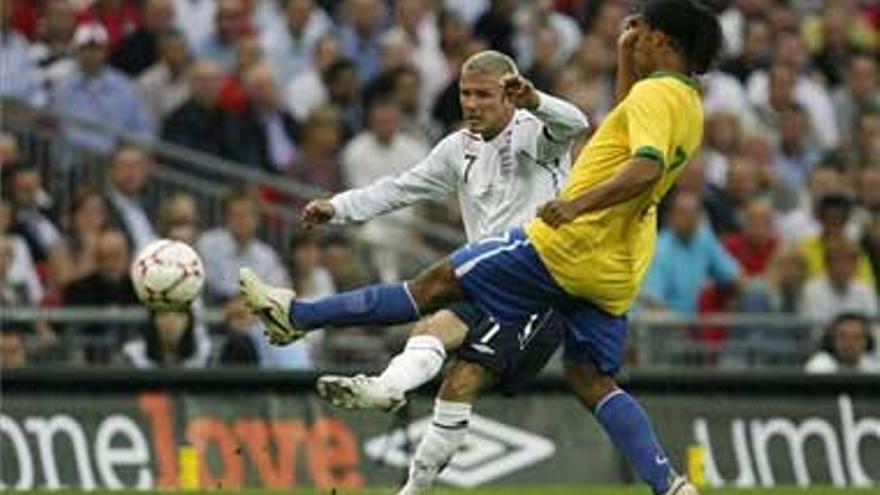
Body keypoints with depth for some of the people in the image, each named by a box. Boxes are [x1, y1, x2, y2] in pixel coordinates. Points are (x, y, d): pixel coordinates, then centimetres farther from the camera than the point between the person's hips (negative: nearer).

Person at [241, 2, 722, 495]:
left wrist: (578, 203, -39)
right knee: (591, 379, 8)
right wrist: (627, 54, 30)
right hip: (615, 272, 8)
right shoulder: (690, 105, 16)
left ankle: (297, 315, 4)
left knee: (440, 284, -2)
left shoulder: (655, 93, -12)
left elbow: (646, 167, -29)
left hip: (567, 246, -8)